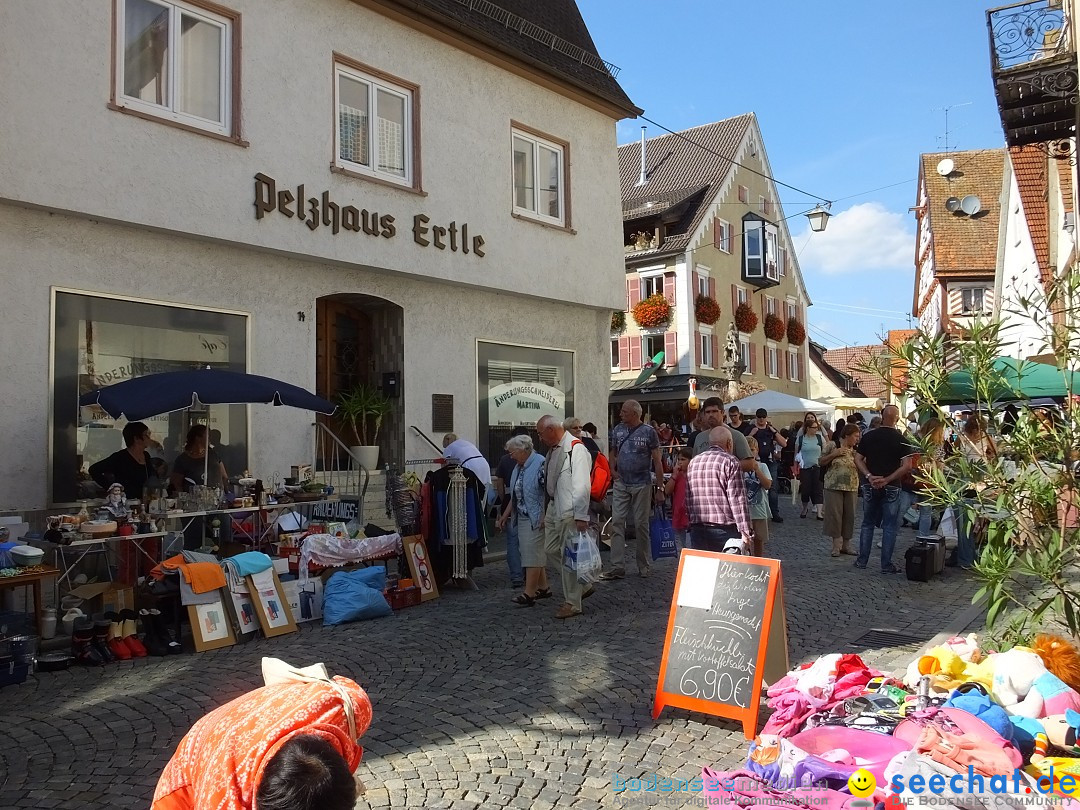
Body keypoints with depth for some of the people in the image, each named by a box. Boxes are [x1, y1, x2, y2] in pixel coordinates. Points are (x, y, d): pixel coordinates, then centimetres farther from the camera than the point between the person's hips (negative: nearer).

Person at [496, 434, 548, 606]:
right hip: (521, 518, 9)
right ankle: (543, 587, 21)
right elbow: (514, 496, 22)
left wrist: (545, 516, -23)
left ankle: (529, 593, -7)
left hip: (536, 519, -9)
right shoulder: (518, 467, 16)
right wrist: (504, 516, 22)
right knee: (537, 554, 13)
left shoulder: (540, 464, -14)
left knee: (532, 555, -9)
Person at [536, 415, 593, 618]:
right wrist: (546, 512, 18)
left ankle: (572, 604, 11)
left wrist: (581, 515, -24)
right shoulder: (552, 450, 12)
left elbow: (582, 485, -22)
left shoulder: (575, 449, -17)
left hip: (569, 510, -10)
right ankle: (581, 585, 29)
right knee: (552, 550, 14)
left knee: (569, 555, -2)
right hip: (553, 508, 10)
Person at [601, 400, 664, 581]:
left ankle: (644, 566, 16)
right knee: (617, 523, -1)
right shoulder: (618, 429, 7)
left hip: (642, 485, -4)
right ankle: (617, 567, 1)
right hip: (621, 484, 4)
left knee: (641, 525, 3)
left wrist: (660, 488, -8)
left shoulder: (648, 432, -5)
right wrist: (613, 469, 3)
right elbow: (612, 451, 22)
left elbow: (657, 462, -5)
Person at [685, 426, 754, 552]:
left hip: (697, 529, 5)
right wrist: (745, 532, -11)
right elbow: (738, 500, -12)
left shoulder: (693, 462, 11)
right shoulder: (730, 462, -7)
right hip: (724, 529, -5)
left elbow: (688, 499, 12)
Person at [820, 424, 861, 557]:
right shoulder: (833, 446, -3)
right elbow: (821, 461, -1)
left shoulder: (856, 449, 8)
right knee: (835, 515, -1)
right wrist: (834, 454, -14)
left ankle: (846, 545, 16)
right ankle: (836, 545, 7)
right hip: (834, 486, -4)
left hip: (851, 487, 4)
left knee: (849, 516, 6)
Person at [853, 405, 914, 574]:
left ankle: (862, 560, 17)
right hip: (891, 488, -3)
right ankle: (886, 565, 7)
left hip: (871, 487, 3)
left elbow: (858, 459, -3)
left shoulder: (868, 436, 1)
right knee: (890, 526, 5)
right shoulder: (901, 440, -7)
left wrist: (870, 476, -8)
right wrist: (887, 479, -14)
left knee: (867, 524, 14)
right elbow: (907, 465, -14)